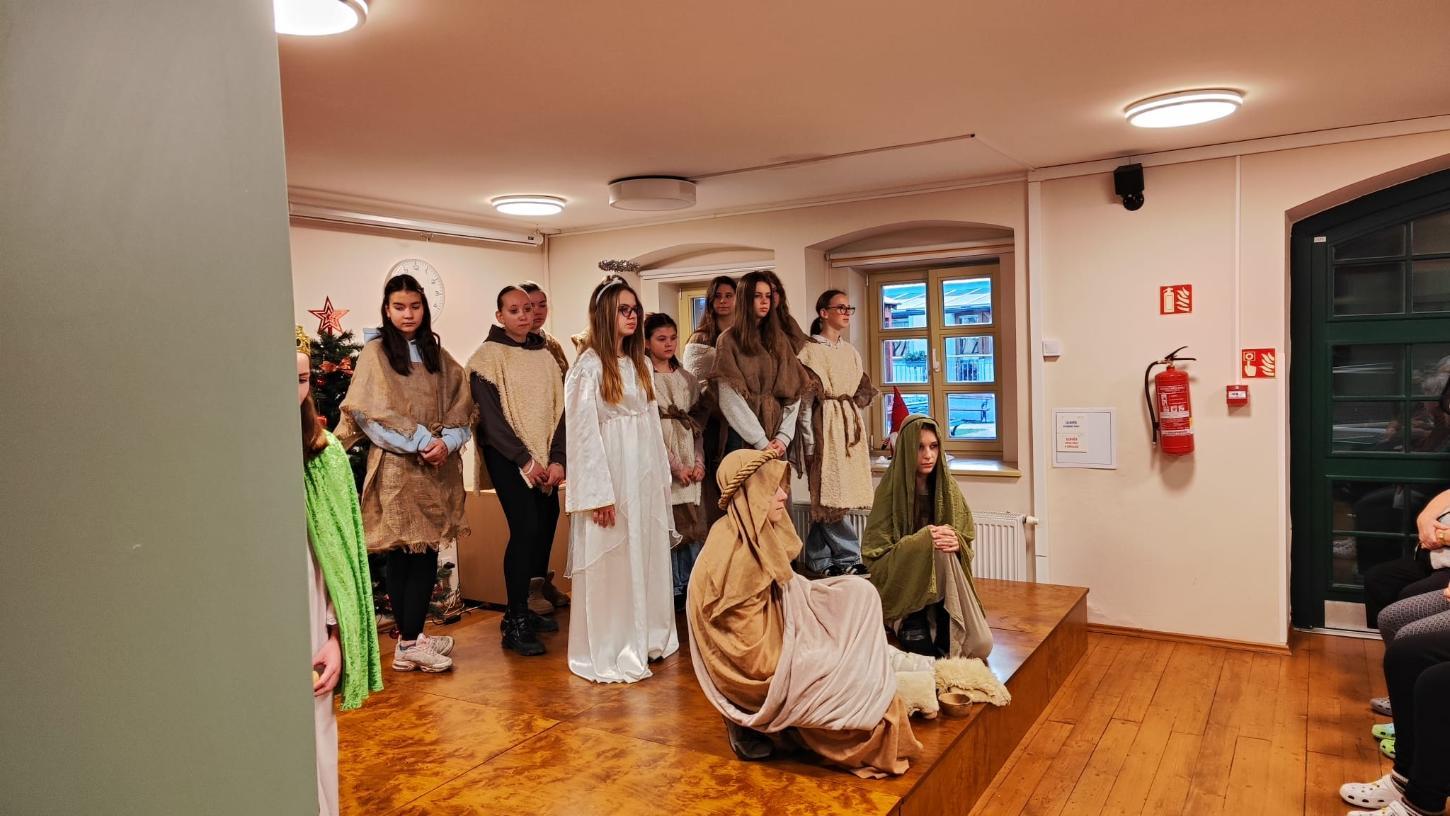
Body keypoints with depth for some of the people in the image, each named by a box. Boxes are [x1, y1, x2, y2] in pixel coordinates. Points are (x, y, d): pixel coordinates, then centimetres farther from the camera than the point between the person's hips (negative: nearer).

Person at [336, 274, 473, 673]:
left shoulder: (437, 355, 14)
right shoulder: (375, 352, 1)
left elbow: (460, 408, 9)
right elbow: (369, 412, -8)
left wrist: (447, 442, -9)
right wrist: (420, 441, -14)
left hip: (437, 470, 4)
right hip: (397, 469, -4)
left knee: (427, 554, 4)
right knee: (403, 554, -1)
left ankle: (410, 638, 14)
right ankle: (409, 643, 7)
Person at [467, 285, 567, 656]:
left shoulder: (545, 355, 11)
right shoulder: (488, 356, -4)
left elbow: (559, 409, 7)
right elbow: (491, 416, -10)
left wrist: (557, 459, -4)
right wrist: (525, 460, -12)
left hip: (546, 457, 5)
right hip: (508, 456, -5)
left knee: (546, 527, 3)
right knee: (526, 529, -13)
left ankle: (529, 605, 19)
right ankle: (515, 623, -5)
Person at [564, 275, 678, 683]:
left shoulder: (639, 364, 13)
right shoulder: (588, 366, -9)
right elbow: (582, 432, -13)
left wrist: (662, 476, 11)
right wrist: (599, 493, -17)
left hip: (645, 476, 7)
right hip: (610, 476, -7)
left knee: (646, 558, 13)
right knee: (610, 563, -1)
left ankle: (646, 638, 26)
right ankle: (608, 653, 10)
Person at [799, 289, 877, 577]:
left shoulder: (851, 352, 16)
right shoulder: (809, 351, -4)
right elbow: (804, 400, -8)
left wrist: (863, 432, 15)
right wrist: (809, 442, -12)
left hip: (851, 427, 6)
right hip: (825, 427, -6)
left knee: (826, 499, 7)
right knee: (829, 494, -5)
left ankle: (819, 559, 13)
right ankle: (848, 557, 3)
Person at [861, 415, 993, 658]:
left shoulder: (948, 488, 2)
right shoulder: (890, 490, -10)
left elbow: (967, 539, 7)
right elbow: (874, 554, -12)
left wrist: (956, 543, -18)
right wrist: (920, 542, -26)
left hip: (945, 582, 3)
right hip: (903, 583, -2)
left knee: (980, 645, -19)